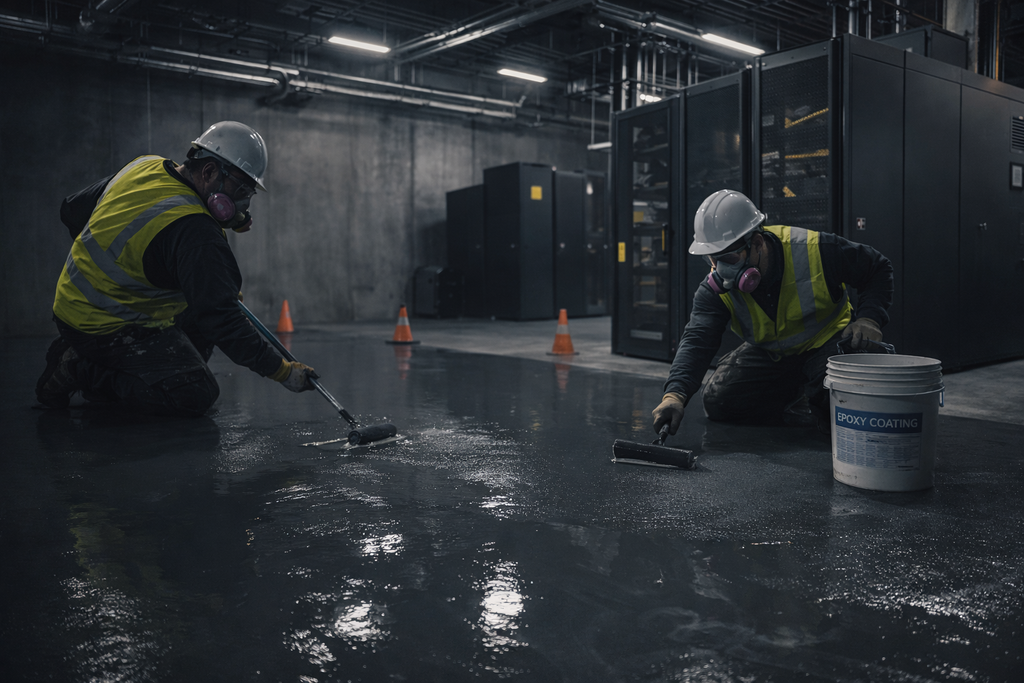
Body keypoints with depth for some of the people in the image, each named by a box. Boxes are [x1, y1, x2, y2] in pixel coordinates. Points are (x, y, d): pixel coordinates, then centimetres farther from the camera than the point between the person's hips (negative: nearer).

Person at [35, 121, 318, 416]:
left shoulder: (143, 166, 1)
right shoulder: (194, 231, -27)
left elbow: (72, 210, 15)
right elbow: (220, 320, -29)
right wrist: (283, 371, -24)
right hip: (106, 329, -10)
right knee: (197, 395, -15)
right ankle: (82, 370, -6)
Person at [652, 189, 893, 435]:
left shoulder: (814, 249, -26)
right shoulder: (714, 290, -19)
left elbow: (878, 269, -10)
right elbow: (697, 341, -31)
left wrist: (869, 318, -27)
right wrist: (674, 394, -48)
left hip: (827, 341, -4)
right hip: (768, 355, 4)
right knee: (718, 401, -12)